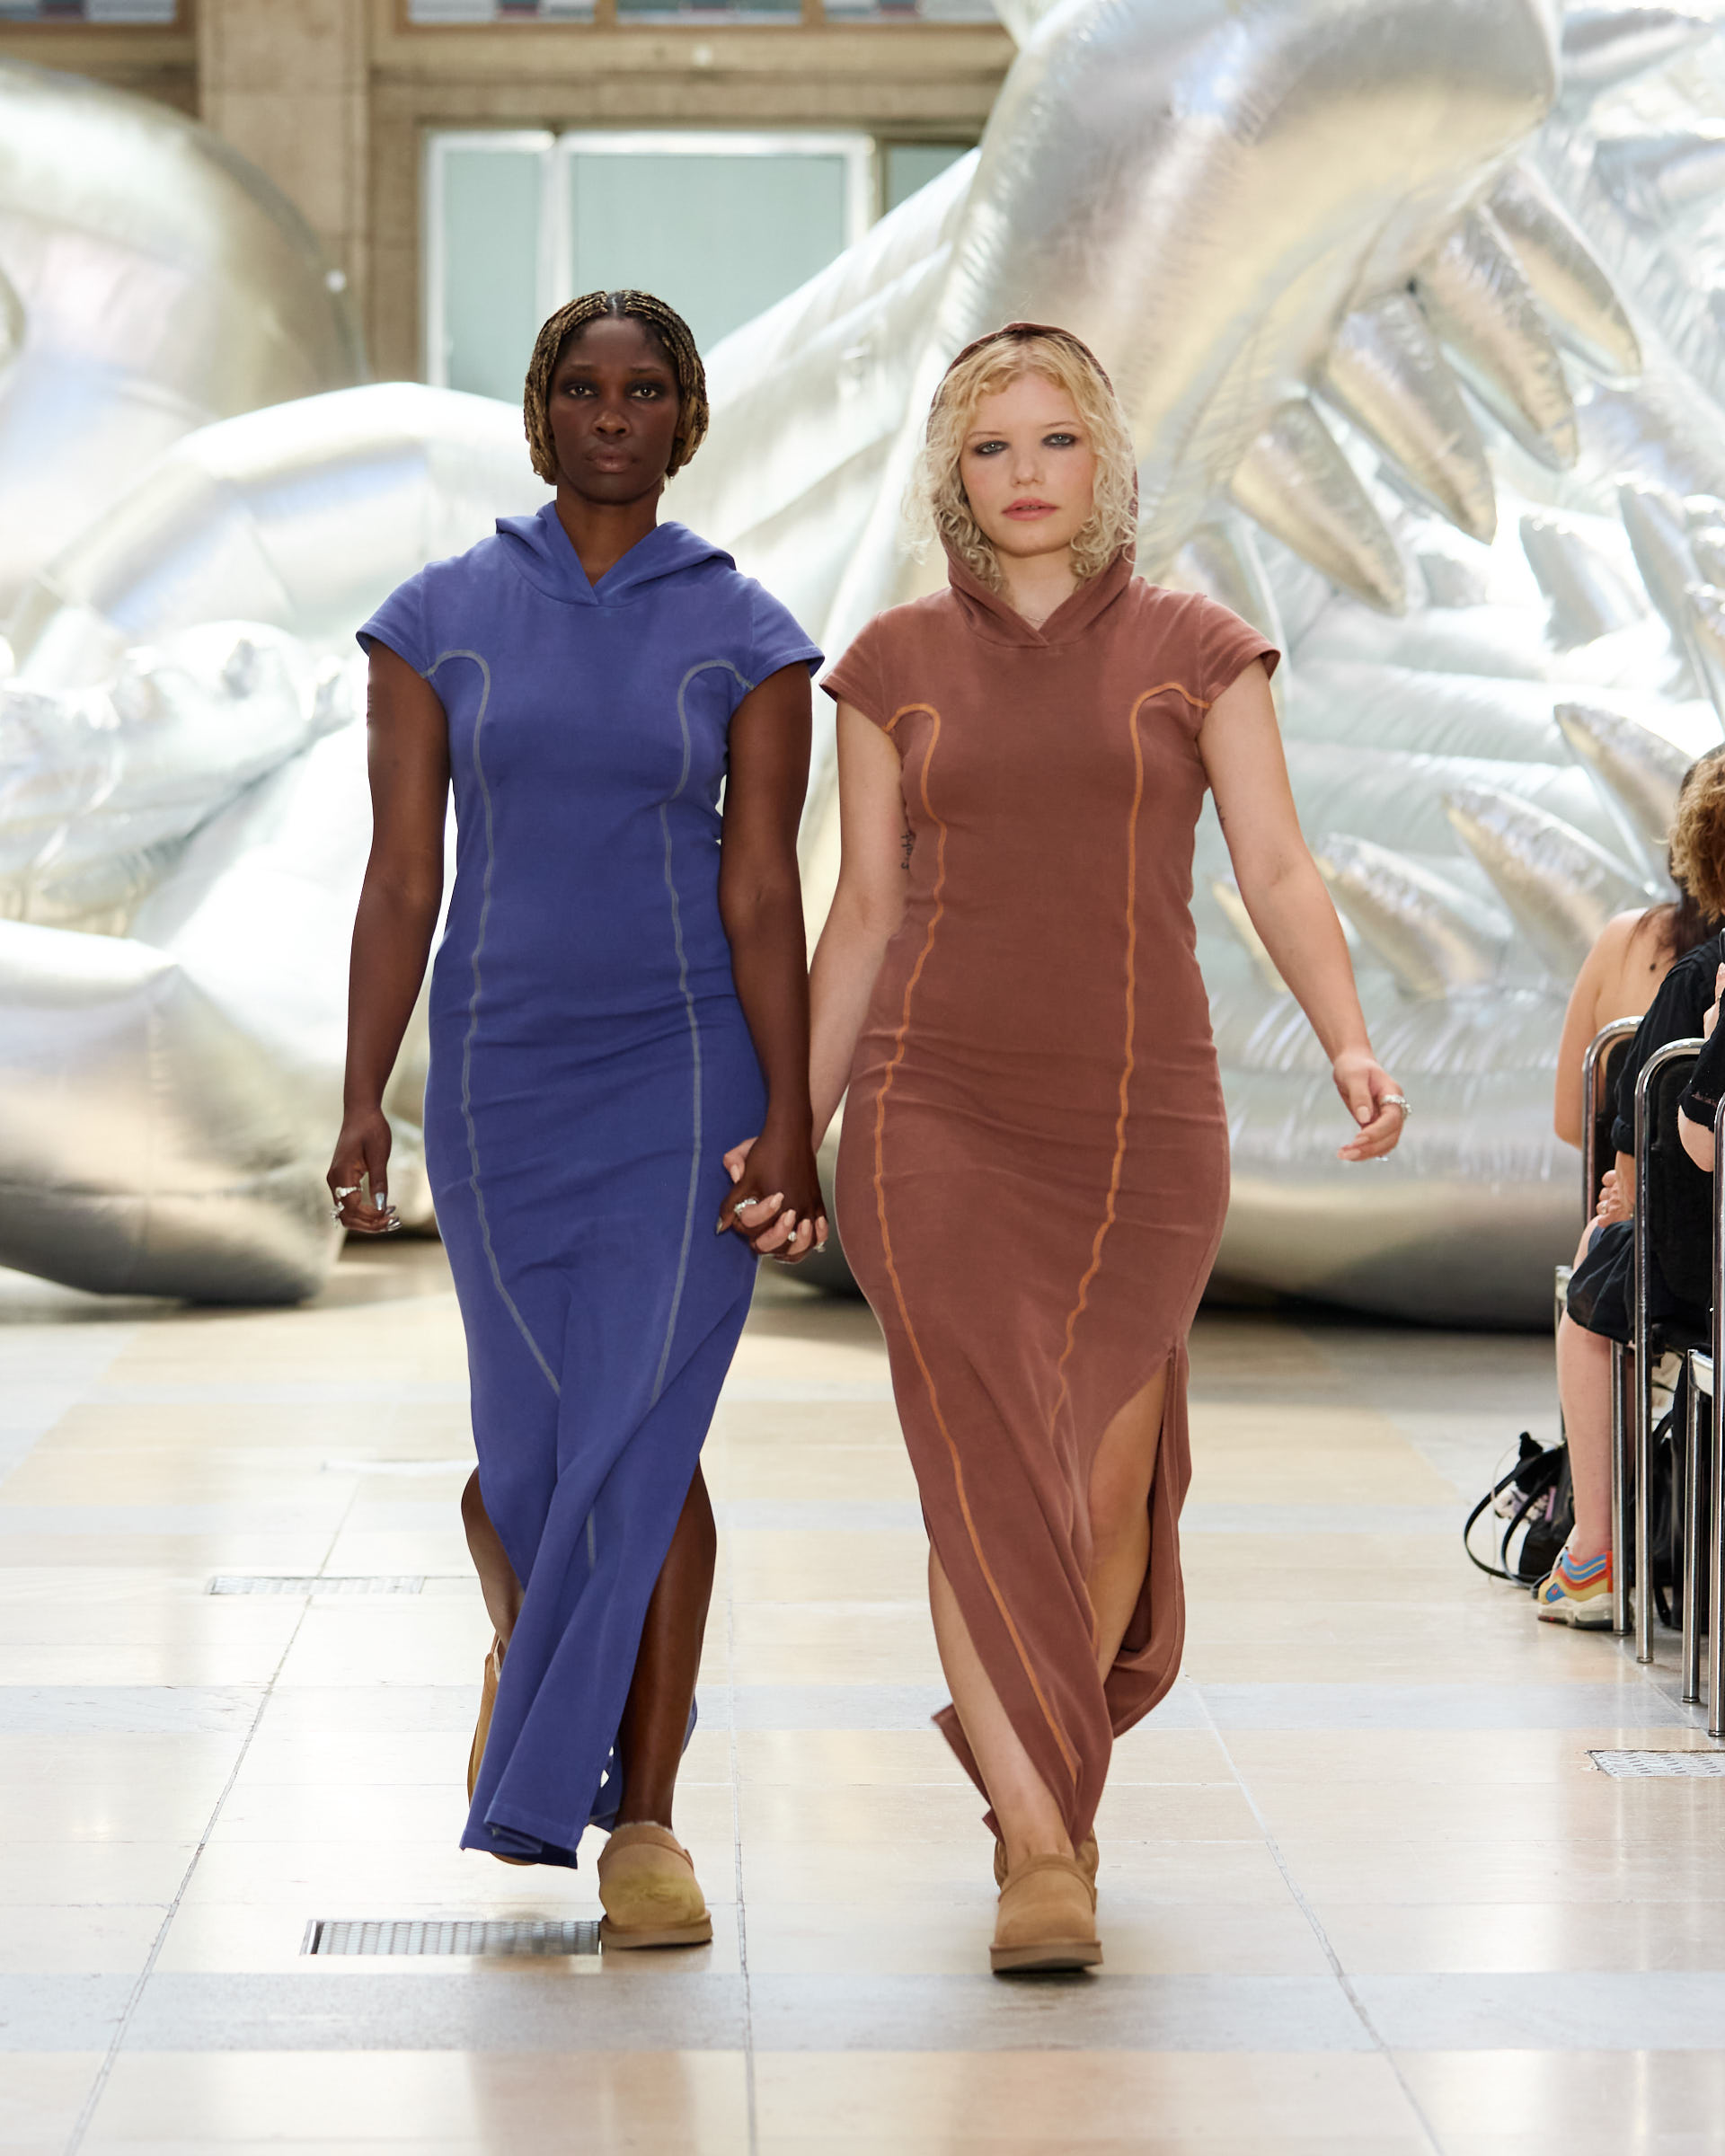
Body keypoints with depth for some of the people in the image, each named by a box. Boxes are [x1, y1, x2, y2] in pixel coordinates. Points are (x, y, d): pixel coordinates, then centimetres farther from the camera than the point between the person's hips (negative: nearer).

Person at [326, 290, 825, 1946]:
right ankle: (525, 1643, 40)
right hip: (501, 1073, 1)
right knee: (528, 1452, 5)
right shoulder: (441, 621, 3)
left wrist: (789, 1122, -8)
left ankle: (642, 1821, -2)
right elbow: (401, 878, 1)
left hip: (688, 1070, -1)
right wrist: (362, 1107, -4)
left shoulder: (741, 635, 1)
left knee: (646, 1436, -8)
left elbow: (762, 889, -2)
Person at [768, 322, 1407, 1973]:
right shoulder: (895, 664, 8)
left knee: (1108, 1480, 3)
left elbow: (1277, 872, -1)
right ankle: (1040, 1848, -12)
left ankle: (1034, 1755, 29)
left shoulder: (1198, 652, 6)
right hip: (937, 1110, 0)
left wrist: (1350, 1044, -17)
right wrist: (793, 1128, 8)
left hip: (1139, 1118, 0)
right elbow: (864, 910, 11)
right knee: (980, 1468, -12)